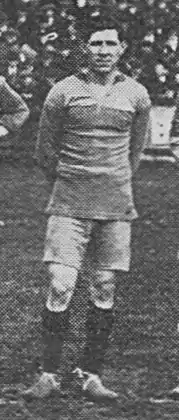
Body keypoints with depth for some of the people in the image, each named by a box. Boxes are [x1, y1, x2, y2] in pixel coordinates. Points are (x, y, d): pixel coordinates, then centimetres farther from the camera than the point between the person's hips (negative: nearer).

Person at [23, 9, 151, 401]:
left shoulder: (137, 96, 5)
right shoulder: (63, 92, -2)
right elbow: (45, 151, 8)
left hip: (116, 206, 2)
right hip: (69, 206, -2)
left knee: (104, 293, 4)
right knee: (60, 288, -9)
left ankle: (91, 376, 12)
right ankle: (49, 375, 0)